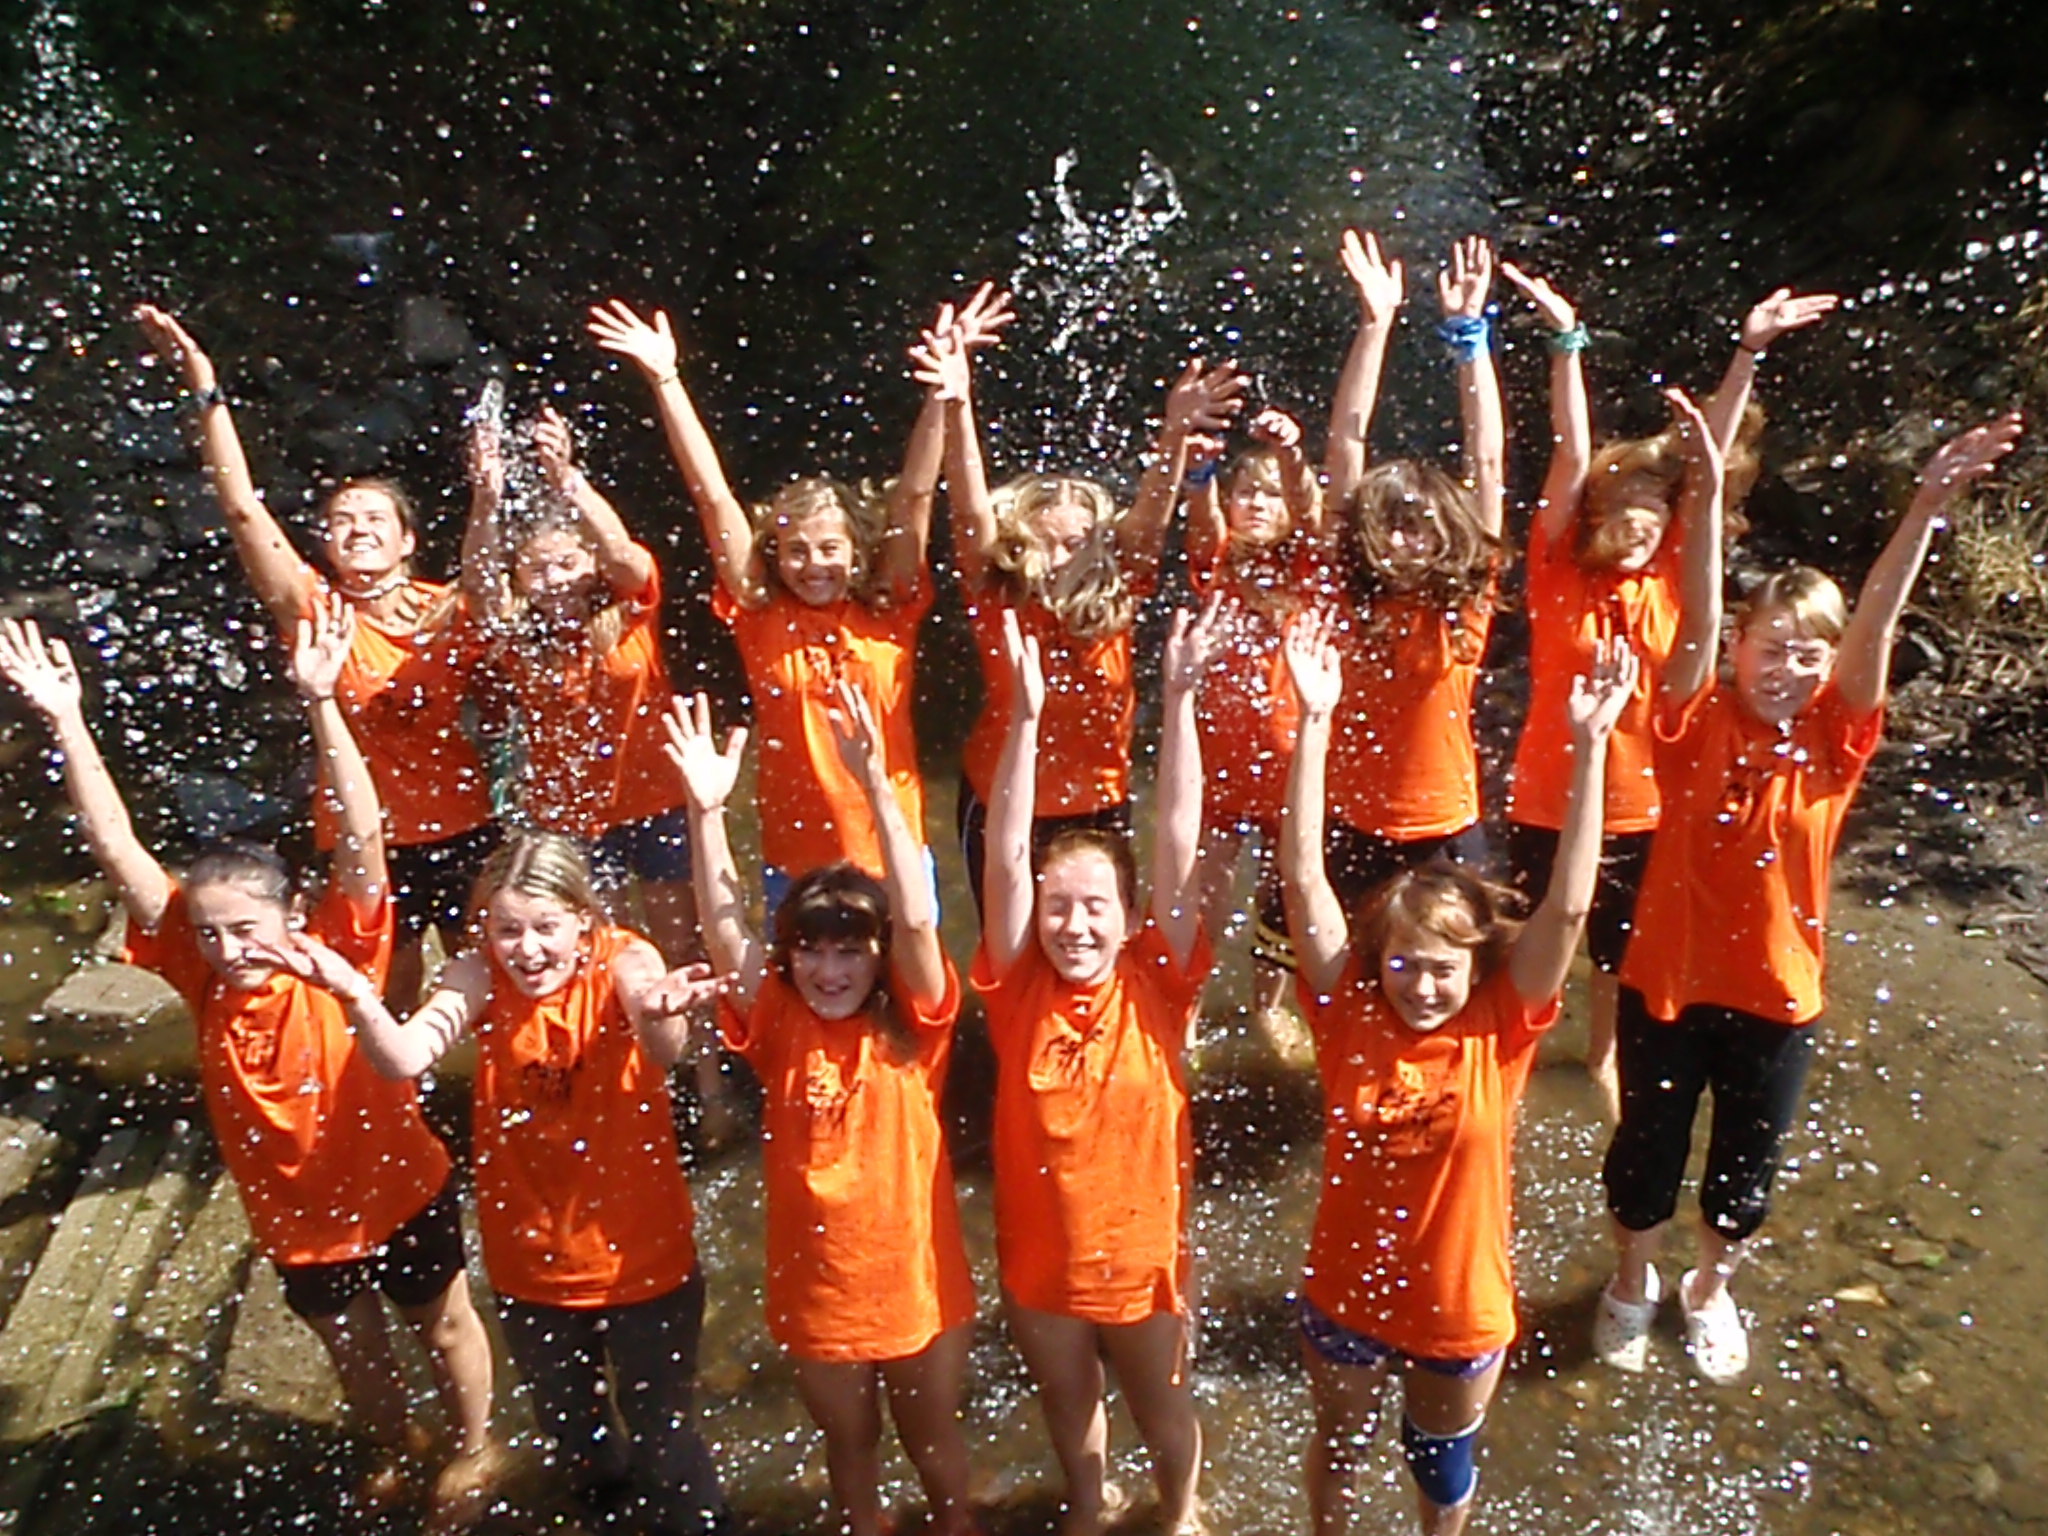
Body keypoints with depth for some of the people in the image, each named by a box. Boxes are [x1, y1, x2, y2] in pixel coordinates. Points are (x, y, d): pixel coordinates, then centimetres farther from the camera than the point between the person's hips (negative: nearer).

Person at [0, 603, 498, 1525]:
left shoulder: (342, 956, -26)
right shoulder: (199, 974, -17)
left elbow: (361, 837, -40)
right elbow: (118, 852, -22)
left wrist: (320, 704, -50)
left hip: (400, 1191, -3)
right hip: (294, 1217, 4)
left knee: (442, 1322, 21)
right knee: (351, 1348, 26)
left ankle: (476, 1449, 48)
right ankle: (395, 1453, 55)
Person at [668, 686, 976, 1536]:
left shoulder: (912, 1023, -14)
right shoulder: (779, 1025, -10)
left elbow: (917, 921, -30)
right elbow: (725, 932, -23)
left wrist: (877, 787, -39)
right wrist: (707, 810, -36)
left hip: (917, 1281, -1)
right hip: (816, 1286, 2)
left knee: (937, 1452, 22)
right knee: (850, 1449, 26)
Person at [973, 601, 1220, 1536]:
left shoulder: (1156, 987, -17)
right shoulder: (1019, 991, -16)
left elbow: (1178, 846, -26)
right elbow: (1006, 859, -28)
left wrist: (1180, 699, -34)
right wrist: (1025, 714, -38)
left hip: (1142, 1253, -1)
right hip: (1038, 1257, 1)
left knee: (1162, 1411, 24)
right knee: (1067, 1408, 27)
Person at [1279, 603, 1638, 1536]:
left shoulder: (1500, 1034, -19)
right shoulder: (1349, 1019, -20)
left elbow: (1568, 906, -30)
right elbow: (1303, 882, -29)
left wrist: (1591, 744, -38)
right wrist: (1316, 721, -36)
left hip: (1462, 1307, 0)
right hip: (1345, 1293, 0)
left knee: (1443, 1460, 27)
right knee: (1339, 1445, 26)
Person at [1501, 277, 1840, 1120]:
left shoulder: (1667, 576, -3)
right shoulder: (1559, 572, -11)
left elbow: (1713, 461, -7)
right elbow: (1572, 459, -19)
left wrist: (1750, 349, -11)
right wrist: (1566, 339, -25)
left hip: (1642, 809, 3)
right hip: (1551, 805, -3)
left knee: (1621, 955, 22)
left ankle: (1603, 1056, 48)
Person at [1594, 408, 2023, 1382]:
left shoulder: (1835, 739, -7)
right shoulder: (1699, 725, -11)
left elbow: (1876, 623, -19)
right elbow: (1697, 624, -25)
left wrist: (1930, 504, -30)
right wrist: (1707, 491, -35)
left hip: (1776, 992, 2)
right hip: (1668, 978, -2)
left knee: (1745, 1165, 18)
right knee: (1647, 1149, 15)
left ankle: (1711, 1289, 46)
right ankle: (1632, 1284, 42)